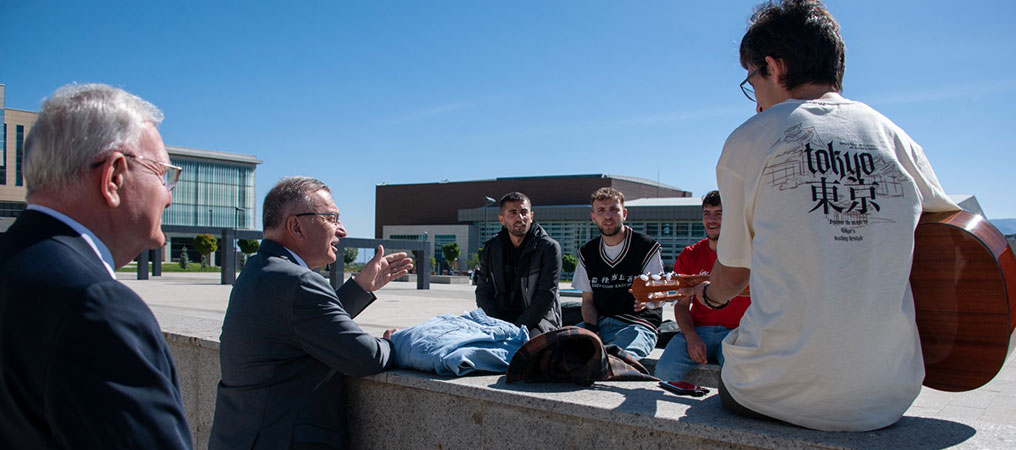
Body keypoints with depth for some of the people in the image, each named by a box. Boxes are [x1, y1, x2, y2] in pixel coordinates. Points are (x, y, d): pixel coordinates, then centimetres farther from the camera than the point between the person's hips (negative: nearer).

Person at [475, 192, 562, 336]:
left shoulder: (549, 247, -3)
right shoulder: (491, 248, 9)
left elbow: (546, 296, -10)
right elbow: (483, 292, 7)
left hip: (539, 319, -3)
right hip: (501, 317, 3)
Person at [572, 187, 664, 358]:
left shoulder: (646, 247, -1)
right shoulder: (587, 253, 12)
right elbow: (588, 300, 14)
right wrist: (591, 328, -6)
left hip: (637, 324, -4)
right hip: (599, 323, 5)